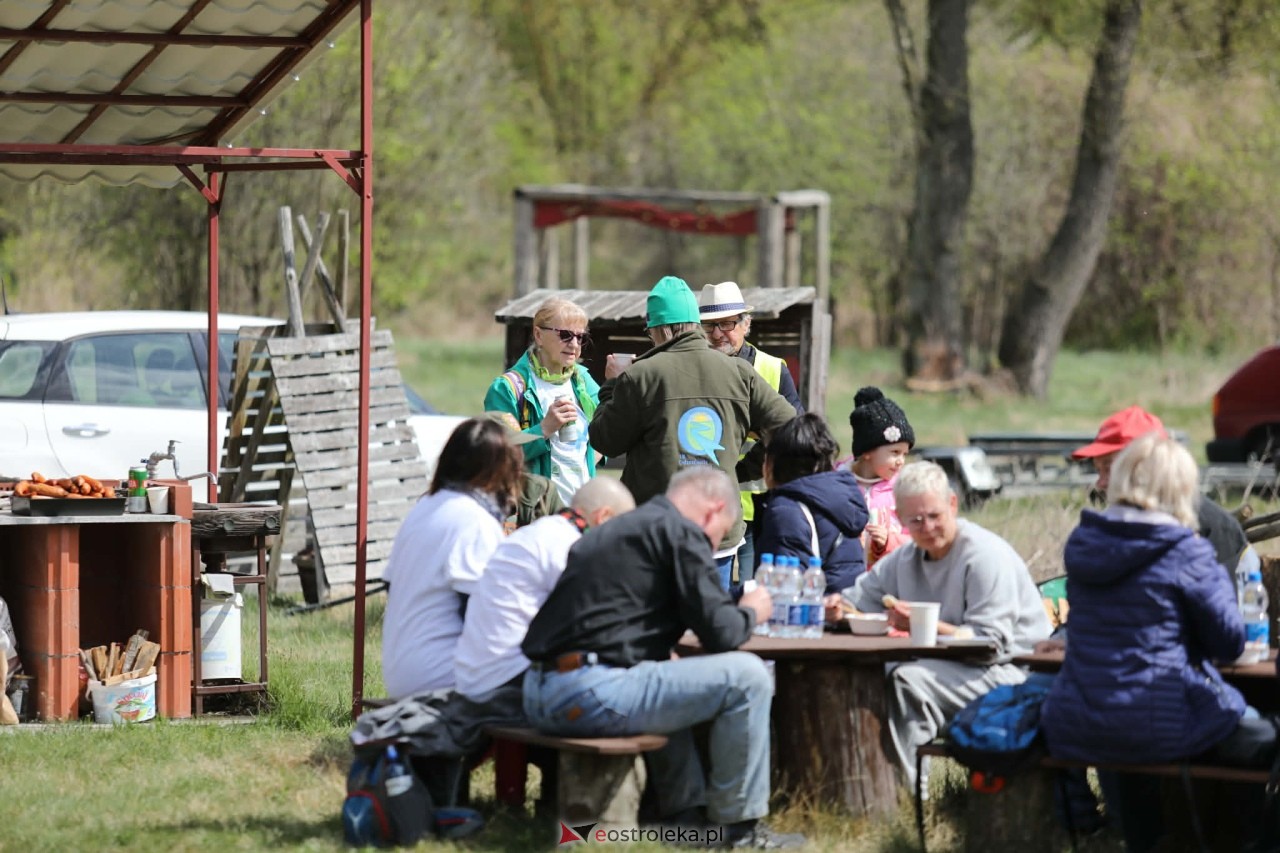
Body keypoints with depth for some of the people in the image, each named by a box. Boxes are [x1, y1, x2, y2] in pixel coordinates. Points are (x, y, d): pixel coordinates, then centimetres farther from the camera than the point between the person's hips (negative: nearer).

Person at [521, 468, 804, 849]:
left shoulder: (610, 531, 24)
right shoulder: (682, 534, -3)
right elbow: (720, 632, -7)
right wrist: (751, 612, 15)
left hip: (539, 695, 10)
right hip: (590, 695, -10)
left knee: (667, 681, 36)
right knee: (746, 677, -4)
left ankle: (684, 815, 30)